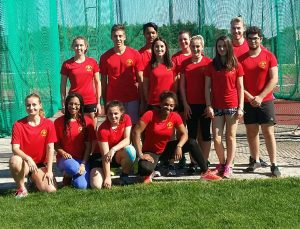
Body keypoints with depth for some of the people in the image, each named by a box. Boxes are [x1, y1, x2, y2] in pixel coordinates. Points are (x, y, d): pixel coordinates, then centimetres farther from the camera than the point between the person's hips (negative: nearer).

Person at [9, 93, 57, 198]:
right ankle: (21, 188, -10)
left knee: (51, 189, -21)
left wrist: (49, 171, -12)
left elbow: (50, 148, -6)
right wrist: (28, 158, -34)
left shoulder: (48, 124, -4)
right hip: (24, 163, -2)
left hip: (41, 164, 2)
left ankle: (34, 179, 16)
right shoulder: (18, 125, -7)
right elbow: (15, 148, -15)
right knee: (14, 161, -38)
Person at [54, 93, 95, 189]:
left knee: (81, 186, -22)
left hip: (82, 159, 1)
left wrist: (83, 164, -10)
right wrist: (63, 153, -17)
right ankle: (67, 176, 1)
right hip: (65, 159, -1)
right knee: (73, 167, -38)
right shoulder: (59, 122, 0)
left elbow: (88, 146, 0)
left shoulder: (87, 121, 2)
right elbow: (56, 145, 3)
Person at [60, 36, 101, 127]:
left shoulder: (92, 62, 3)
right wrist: (63, 104, 1)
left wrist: (98, 102, 3)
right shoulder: (67, 64, 1)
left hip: (91, 102, 1)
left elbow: (97, 83, 7)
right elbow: (63, 85, 4)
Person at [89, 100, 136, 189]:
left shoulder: (126, 119, -11)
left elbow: (127, 140, -19)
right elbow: (105, 155, -24)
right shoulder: (103, 129, -24)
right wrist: (107, 177, -26)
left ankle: (124, 176, -7)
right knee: (96, 185, -24)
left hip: (119, 156, 3)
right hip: (101, 157, -3)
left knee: (130, 150, -33)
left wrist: (113, 149, -35)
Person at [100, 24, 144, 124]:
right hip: (113, 100, 0)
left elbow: (140, 80, 3)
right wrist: (105, 103, 3)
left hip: (132, 99, 0)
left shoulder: (135, 54, 1)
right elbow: (103, 82, 7)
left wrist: (142, 101, -2)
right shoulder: (105, 57, 3)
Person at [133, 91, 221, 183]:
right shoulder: (150, 114, -21)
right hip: (151, 152, -4)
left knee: (192, 143, -13)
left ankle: (205, 172, -2)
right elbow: (136, 132, -26)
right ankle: (148, 174, 2)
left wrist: (179, 146, -27)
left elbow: (184, 134, -5)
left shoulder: (175, 117, -9)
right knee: (144, 169, -38)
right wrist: (140, 154, -29)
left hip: (165, 149, 4)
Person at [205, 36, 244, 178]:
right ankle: (222, 163, 18)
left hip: (232, 106, -1)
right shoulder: (211, 66, 6)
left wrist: (240, 107, -4)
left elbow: (240, 88, 2)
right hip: (217, 107, 2)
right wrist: (208, 106, -4)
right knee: (217, 138, -2)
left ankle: (229, 166, 11)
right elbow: (207, 87, 5)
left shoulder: (236, 66, 1)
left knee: (230, 137, 3)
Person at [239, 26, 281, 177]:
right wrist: (249, 97, -10)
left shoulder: (269, 56, -1)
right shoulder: (241, 59, 3)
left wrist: (260, 97, -13)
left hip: (265, 101, -2)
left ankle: (274, 165, -1)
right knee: (251, 132, 7)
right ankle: (256, 161, 19)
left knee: (268, 132, -3)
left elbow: (274, 79, -6)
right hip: (248, 102, 2)